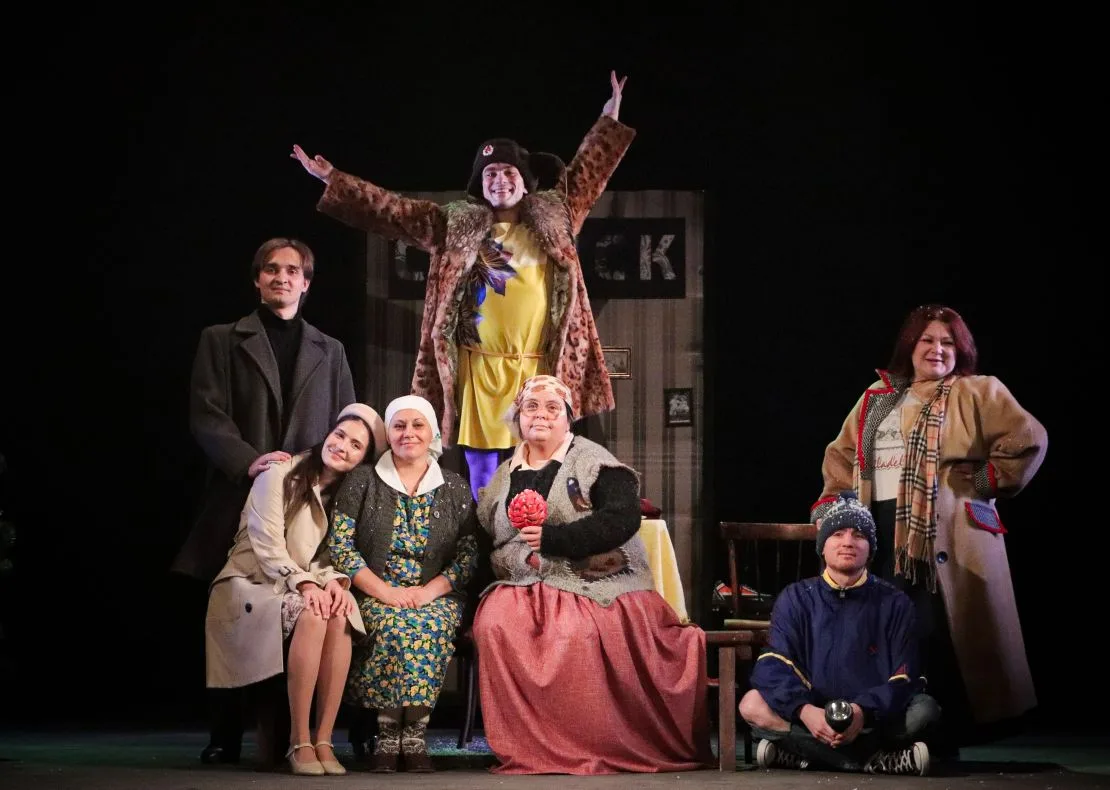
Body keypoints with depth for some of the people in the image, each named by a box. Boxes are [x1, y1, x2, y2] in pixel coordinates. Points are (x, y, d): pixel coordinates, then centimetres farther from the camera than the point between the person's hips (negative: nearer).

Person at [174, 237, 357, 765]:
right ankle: (225, 735, 0)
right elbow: (207, 417, 1)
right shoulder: (221, 341, 12)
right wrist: (249, 461, -14)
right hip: (239, 497, -1)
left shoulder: (329, 352, 20)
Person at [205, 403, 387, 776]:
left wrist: (333, 580, -17)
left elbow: (331, 556, 6)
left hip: (299, 585, 5)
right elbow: (267, 546, -14)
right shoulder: (280, 474, -6)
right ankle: (299, 743, -32)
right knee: (310, 616, -36)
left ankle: (323, 740, -31)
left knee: (340, 614, -31)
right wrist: (304, 584, -28)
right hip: (251, 585, -5)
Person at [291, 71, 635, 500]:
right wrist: (331, 178, 5)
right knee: (484, 484, 3)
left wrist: (609, 120, 17)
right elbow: (391, 211, 9)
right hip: (482, 372, 0)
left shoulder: (553, 219, 11)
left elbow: (586, 173, 20)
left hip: (541, 371, 0)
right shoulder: (455, 225, 9)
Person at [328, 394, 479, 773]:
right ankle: (387, 738, -28)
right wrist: (384, 591, -14)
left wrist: (429, 591, -13)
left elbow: (468, 553, 5)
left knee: (429, 628, -34)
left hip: (435, 597, 1)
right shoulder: (362, 482, 8)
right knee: (391, 626, -35)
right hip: (375, 595, -1)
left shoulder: (455, 488, 12)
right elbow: (339, 544, -1)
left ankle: (414, 737, -30)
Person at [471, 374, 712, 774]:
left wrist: (552, 539, -18)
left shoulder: (593, 463, 1)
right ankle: (522, 748, -22)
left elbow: (623, 520, -13)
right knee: (495, 627, -28)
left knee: (574, 633, -36)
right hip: (523, 584, 4)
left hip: (591, 582, -4)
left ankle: (587, 747, -21)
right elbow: (487, 539, 22)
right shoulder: (504, 477, 17)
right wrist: (521, 556, -2)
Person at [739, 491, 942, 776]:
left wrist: (864, 712, -25)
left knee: (925, 708, -29)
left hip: (874, 720, 0)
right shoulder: (796, 599, 4)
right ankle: (875, 761, -29)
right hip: (810, 718, 0)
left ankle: (797, 754, -23)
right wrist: (804, 710, -30)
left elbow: (904, 679, -5)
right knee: (752, 704, -27)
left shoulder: (895, 603, 4)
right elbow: (773, 667, -9)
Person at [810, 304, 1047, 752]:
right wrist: (830, 505, 11)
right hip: (882, 533, 5)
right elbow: (842, 455, 23)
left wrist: (986, 483, -5)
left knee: (935, 634, -12)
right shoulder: (877, 399, 21)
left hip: (943, 534, -5)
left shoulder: (977, 394, 5)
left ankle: (944, 739, -6)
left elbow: (1028, 440, -5)